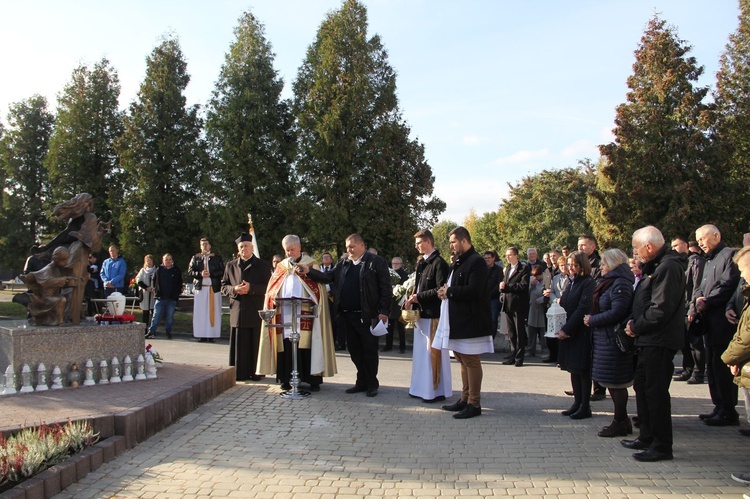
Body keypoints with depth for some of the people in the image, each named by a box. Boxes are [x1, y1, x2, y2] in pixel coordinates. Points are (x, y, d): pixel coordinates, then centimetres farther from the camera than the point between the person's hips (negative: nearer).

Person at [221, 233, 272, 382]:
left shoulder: (263, 265, 7)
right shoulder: (230, 266, 15)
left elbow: (268, 286, 0)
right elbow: (223, 287, 12)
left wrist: (250, 288, -15)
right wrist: (234, 289, -9)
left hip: (256, 311, -2)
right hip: (237, 311, 2)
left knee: (255, 343, 0)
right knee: (239, 344, 3)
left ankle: (256, 372, 9)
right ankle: (239, 373, 11)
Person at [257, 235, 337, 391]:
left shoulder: (311, 264, 6)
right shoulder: (281, 266, 17)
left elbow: (318, 287, -2)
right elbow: (272, 289, 15)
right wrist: (275, 299, -5)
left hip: (305, 314, -3)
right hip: (284, 314, 3)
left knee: (306, 345, -5)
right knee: (286, 346, -1)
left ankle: (313, 379, 1)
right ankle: (287, 378, 8)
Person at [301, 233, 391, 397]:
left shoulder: (376, 262, -4)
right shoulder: (343, 263, 13)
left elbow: (385, 288, -8)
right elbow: (328, 277, 6)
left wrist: (384, 312, -13)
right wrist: (309, 271, -8)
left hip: (367, 316, -6)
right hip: (347, 315, 6)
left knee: (369, 350, 3)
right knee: (355, 350, 12)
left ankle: (372, 383, 16)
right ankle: (362, 382, 23)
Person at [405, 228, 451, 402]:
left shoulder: (439, 263, -13)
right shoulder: (421, 263, 13)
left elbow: (441, 290, -20)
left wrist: (419, 297, -16)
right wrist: (413, 299, 0)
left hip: (434, 314, -9)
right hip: (422, 313, 9)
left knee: (434, 352, -2)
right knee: (421, 351, 14)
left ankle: (437, 390, 7)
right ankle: (422, 387, 24)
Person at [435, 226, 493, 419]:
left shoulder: (476, 262, -14)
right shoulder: (458, 262, 15)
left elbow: (474, 290, -24)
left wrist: (449, 291, -15)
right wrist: (445, 291, -2)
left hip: (470, 320, -10)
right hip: (458, 320, 10)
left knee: (471, 361, -2)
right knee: (463, 360, 16)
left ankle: (474, 404, 6)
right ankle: (465, 399, 26)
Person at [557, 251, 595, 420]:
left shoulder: (588, 283, -12)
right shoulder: (570, 282, 12)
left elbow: (583, 309, -18)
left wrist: (566, 329, -18)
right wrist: (562, 329, 3)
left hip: (582, 333, -8)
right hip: (569, 332, 8)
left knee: (582, 369, -1)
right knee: (573, 368, 12)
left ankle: (585, 407, 7)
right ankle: (578, 403, 21)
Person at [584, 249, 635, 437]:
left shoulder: (620, 284, -15)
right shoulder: (609, 282, 16)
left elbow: (616, 313, -23)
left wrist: (592, 320, -14)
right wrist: (592, 319, 3)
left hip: (613, 340, -10)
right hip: (605, 338, 10)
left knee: (616, 383, -2)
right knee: (613, 383, 15)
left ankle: (620, 423, 8)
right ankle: (622, 420, 24)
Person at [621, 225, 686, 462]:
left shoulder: (668, 267, -18)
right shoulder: (656, 266, 15)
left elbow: (661, 309, -24)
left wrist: (637, 327, -13)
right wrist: (635, 323, 5)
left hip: (659, 342, -11)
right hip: (649, 340, 11)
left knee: (656, 392, -4)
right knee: (642, 387, 17)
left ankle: (662, 446, 6)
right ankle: (647, 438, 29)